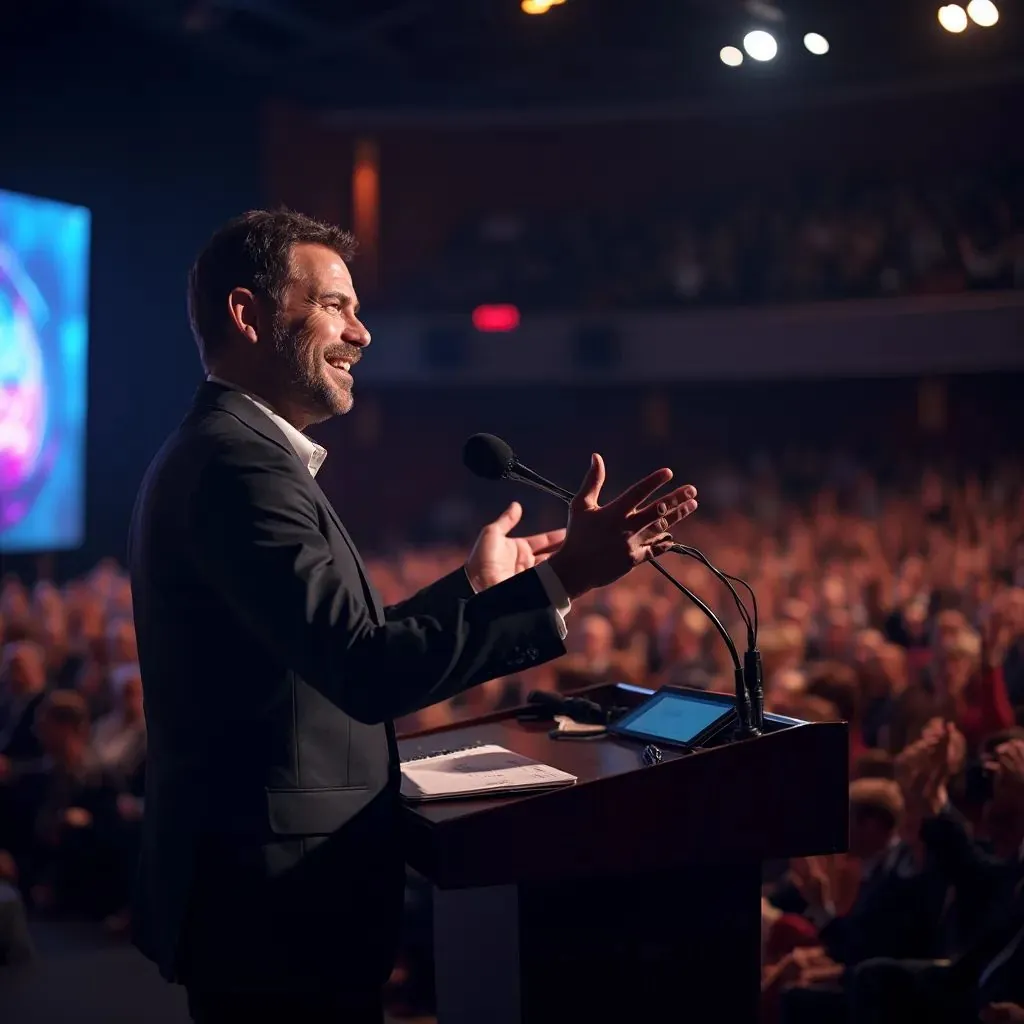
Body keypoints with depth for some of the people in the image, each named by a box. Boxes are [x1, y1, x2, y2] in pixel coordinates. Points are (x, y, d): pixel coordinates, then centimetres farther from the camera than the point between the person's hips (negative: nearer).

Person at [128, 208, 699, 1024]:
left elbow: (334, 654, 11)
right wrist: (562, 578, -28)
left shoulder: (222, 451, 12)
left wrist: (472, 587, 12)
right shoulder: (237, 459, -21)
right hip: (278, 903, -10)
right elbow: (366, 672, -30)